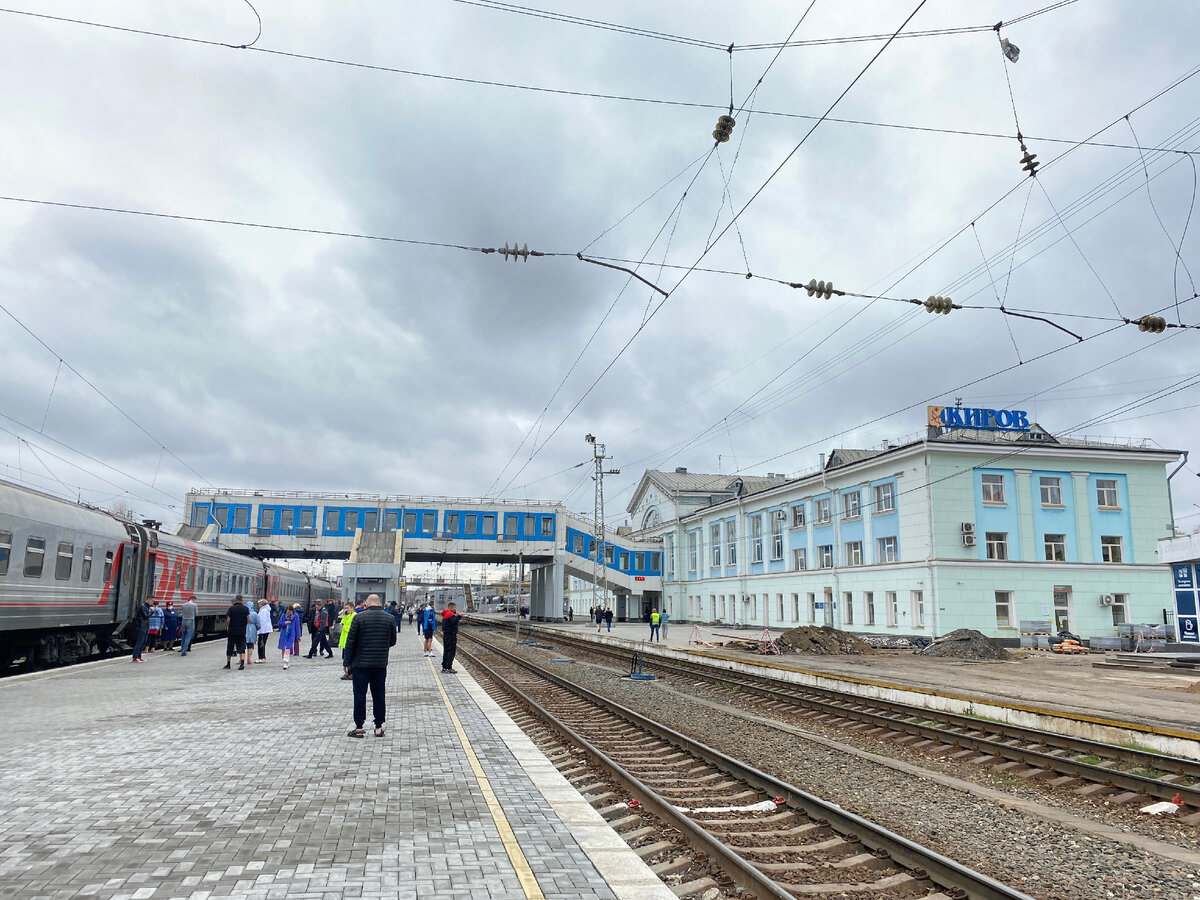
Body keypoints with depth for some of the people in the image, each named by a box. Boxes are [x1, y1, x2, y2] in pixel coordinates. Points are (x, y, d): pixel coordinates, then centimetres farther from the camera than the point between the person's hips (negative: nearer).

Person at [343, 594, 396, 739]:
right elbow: (392, 642, 10)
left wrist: (348, 662, 1)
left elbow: (350, 641, -7)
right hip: (381, 665, 3)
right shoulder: (390, 619, 1)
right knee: (378, 696, 10)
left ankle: (359, 728, 10)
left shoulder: (359, 617, -8)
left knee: (360, 695, 6)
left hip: (361, 663, -3)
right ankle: (379, 728, 14)